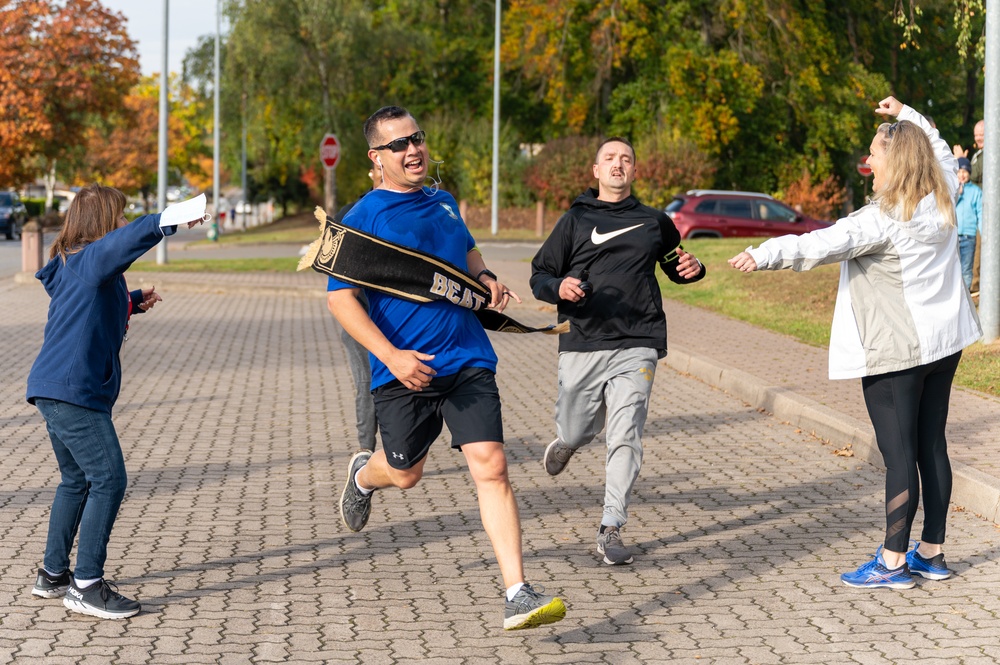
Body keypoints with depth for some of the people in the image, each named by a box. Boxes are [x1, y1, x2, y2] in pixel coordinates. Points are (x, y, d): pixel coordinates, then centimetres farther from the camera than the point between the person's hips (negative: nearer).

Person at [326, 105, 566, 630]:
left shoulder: (444, 203, 11)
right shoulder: (364, 218, -7)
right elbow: (340, 299, -11)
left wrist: (486, 280, 9)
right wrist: (391, 356, -22)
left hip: (467, 362, 3)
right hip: (404, 370, -3)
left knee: (490, 467, -11)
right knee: (405, 473, 13)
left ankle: (517, 596, -14)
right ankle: (363, 475, 53)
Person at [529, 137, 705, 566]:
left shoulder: (655, 222, 14)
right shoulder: (576, 220, 9)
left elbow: (674, 268, 30)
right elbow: (539, 276, 7)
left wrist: (692, 269, 6)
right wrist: (558, 288, -16)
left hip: (636, 346, 0)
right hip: (582, 345, 0)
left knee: (625, 438, -11)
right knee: (576, 432, 7)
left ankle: (611, 529, -3)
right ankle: (566, 442, 46)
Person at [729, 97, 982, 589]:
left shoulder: (884, 218, -18)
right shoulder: (941, 201, 5)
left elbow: (823, 244, -30)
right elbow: (941, 152, 27)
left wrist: (764, 255, -35)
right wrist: (905, 114, 36)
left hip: (895, 351, -8)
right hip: (944, 343, 8)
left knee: (899, 456, -5)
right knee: (931, 446, 13)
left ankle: (893, 562, 0)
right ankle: (932, 553, 20)